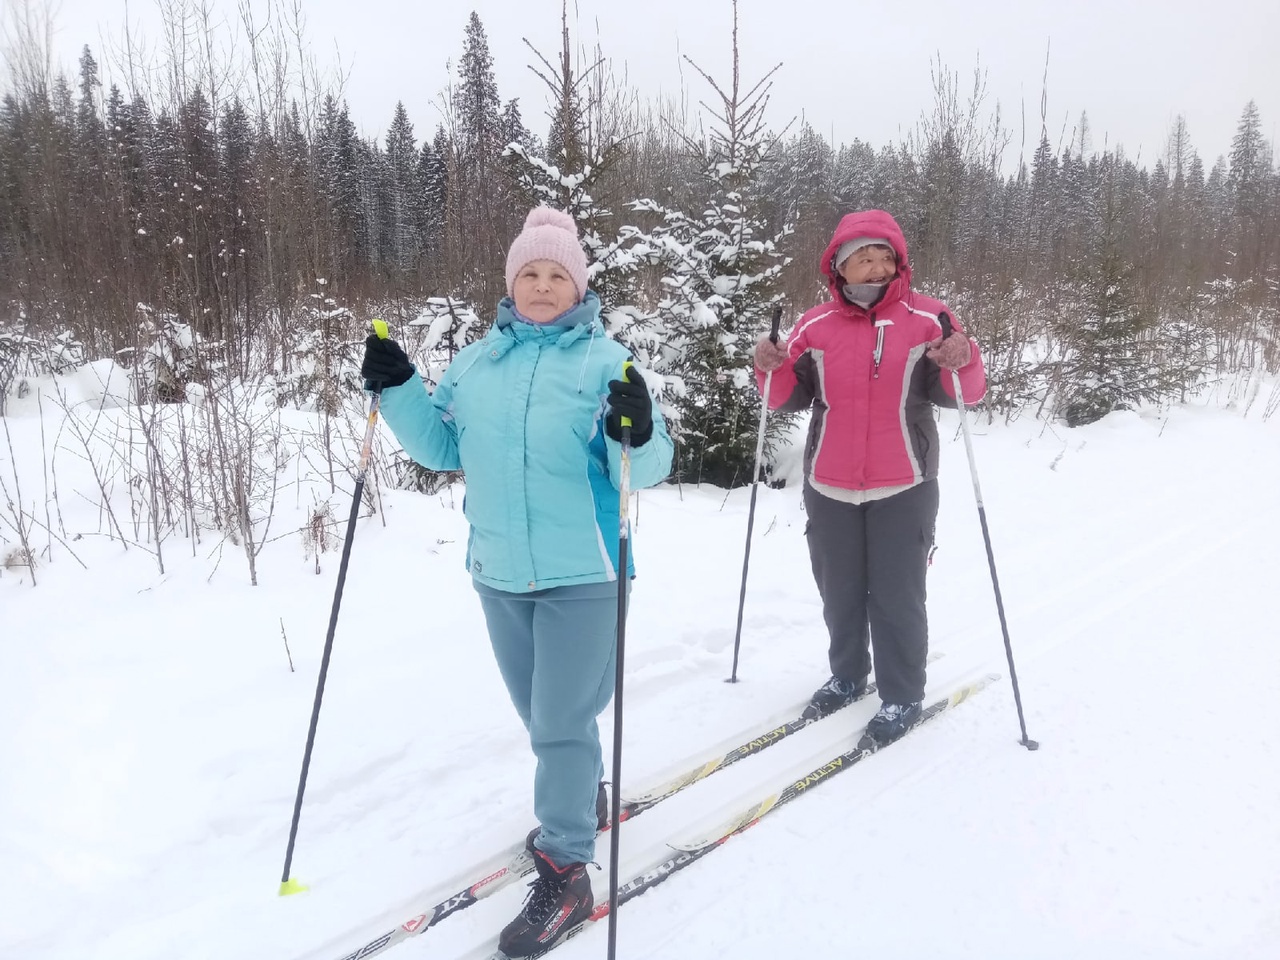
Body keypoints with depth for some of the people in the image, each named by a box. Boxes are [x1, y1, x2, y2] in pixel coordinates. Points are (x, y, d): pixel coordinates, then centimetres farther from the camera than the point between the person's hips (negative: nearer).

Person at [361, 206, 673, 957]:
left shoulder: (605, 359, -7)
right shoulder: (476, 361, 9)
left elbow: (647, 469, -13)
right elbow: (443, 448, 12)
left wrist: (638, 436, -35)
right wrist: (397, 389, 0)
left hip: (582, 573, -5)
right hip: (500, 571, 6)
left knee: (562, 722, -1)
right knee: (539, 714, 20)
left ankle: (566, 874, 14)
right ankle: (584, 799, 46)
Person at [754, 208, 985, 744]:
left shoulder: (925, 320, -3)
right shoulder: (815, 326, 3)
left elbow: (962, 394, -5)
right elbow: (789, 398, 7)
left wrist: (962, 362, -26)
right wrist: (771, 370, -14)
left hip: (902, 489, -3)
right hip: (829, 489, 3)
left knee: (897, 597, 4)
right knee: (839, 592, 16)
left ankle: (902, 697, 20)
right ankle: (846, 676, 36)